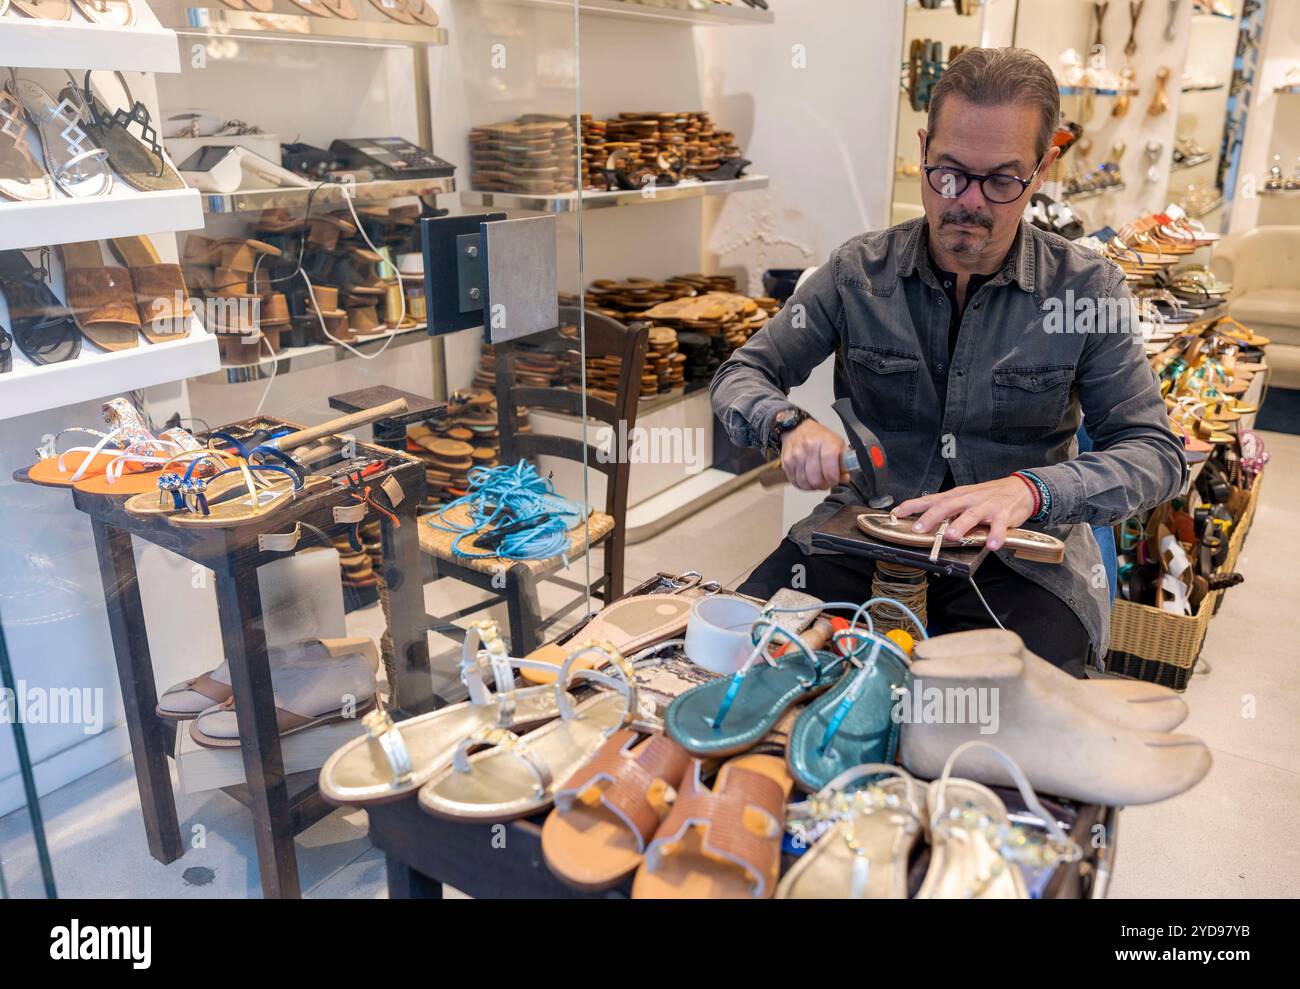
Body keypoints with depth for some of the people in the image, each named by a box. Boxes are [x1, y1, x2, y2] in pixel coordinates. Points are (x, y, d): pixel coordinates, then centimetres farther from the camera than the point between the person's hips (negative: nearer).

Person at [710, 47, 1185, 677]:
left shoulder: (1088, 287, -3)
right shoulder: (857, 272, 0)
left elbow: (1155, 452, -4)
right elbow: (739, 376, 3)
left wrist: (1029, 488, -25)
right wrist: (789, 426, -21)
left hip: (1020, 553, 0)